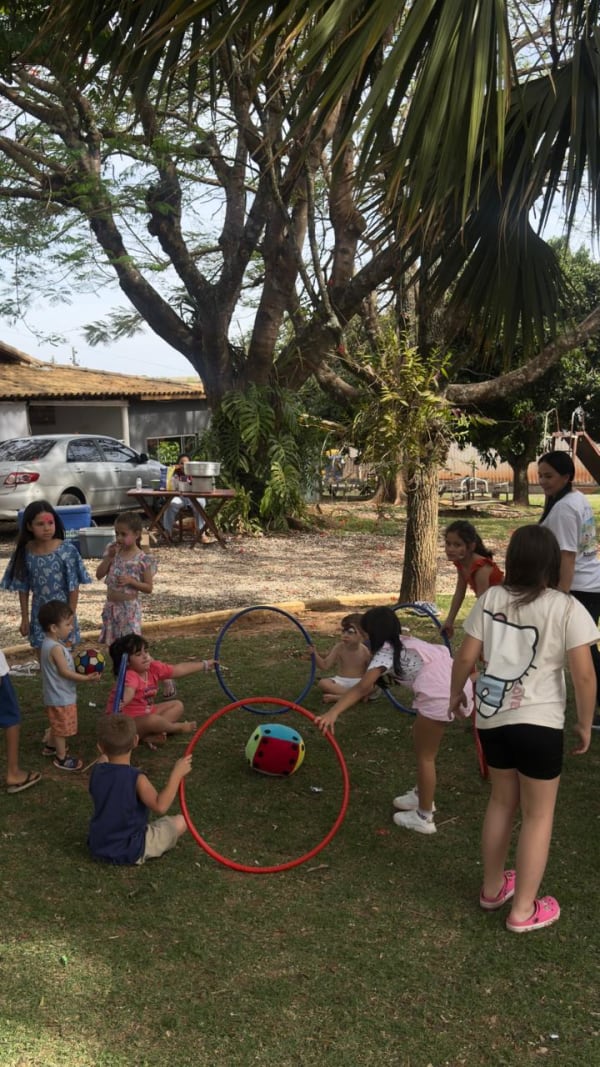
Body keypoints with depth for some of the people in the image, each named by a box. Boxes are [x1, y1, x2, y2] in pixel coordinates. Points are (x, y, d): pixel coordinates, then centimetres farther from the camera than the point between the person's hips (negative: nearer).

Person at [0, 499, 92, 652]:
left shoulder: (67, 550, -16)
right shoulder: (25, 552, -7)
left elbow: (73, 586, -11)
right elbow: (23, 588, 2)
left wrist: (71, 616, -10)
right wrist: (24, 617, 3)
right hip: (39, 614, 3)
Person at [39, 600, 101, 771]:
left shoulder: (50, 643, 3)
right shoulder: (56, 648, -28)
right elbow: (64, 672, -27)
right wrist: (86, 678, -24)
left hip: (56, 696, 10)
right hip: (61, 697, -10)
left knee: (57, 724, 28)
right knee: (62, 728, 6)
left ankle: (50, 746, 46)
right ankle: (61, 758, 18)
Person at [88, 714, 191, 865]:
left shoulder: (97, 771, -7)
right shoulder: (136, 778, -25)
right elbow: (160, 806, -31)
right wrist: (177, 773, -27)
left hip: (97, 848, 5)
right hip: (130, 852, -5)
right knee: (180, 822, 4)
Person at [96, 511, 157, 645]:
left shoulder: (143, 559, -11)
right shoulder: (113, 551, 3)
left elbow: (148, 588, -7)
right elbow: (99, 574, -1)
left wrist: (130, 580, -22)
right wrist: (109, 556, -12)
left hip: (129, 607, -5)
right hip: (111, 606, 5)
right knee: (113, 643, 12)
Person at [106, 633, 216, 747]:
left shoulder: (153, 668, -3)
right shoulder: (129, 676, -28)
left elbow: (178, 669, 7)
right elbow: (129, 691, -52)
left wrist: (204, 665, 12)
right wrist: (122, 702, -75)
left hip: (146, 713, 10)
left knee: (177, 705, 9)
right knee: (152, 720, -38)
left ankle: (150, 735, -16)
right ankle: (178, 728, -4)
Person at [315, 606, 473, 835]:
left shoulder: (385, 652, -4)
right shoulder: (406, 643, 22)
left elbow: (362, 687, -18)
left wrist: (332, 713, -27)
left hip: (439, 696, -9)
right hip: (457, 687, 9)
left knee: (425, 755, 8)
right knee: (424, 748, 26)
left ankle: (424, 818, 18)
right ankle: (421, 794, 43)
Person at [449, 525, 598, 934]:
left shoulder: (491, 599, 0)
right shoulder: (567, 608, -11)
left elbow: (465, 657, 1)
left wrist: (456, 694, 18)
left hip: (492, 718, 5)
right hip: (538, 722, -4)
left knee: (502, 801, 23)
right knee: (539, 813, 12)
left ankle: (493, 887, 38)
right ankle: (524, 909, 21)